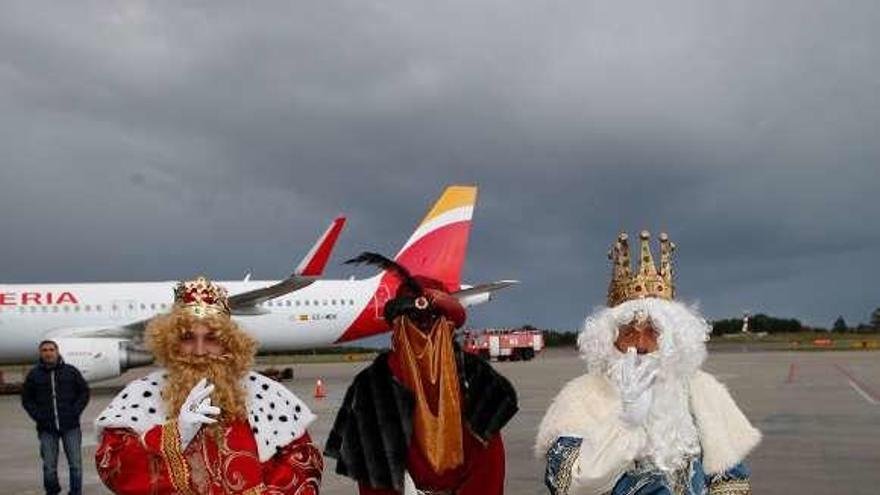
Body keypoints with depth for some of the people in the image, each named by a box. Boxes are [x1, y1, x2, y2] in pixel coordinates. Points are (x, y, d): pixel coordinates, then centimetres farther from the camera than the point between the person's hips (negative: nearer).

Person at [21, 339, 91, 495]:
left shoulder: (71, 371, 4)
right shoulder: (34, 374, 4)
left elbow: (84, 392, 9)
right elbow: (27, 399, 10)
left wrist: (75, 412, -3)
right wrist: (38, 416, -3)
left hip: (71, 427, 0)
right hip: (47, 429, 0)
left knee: (75, 463, 1)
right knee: (49, 466, 2)